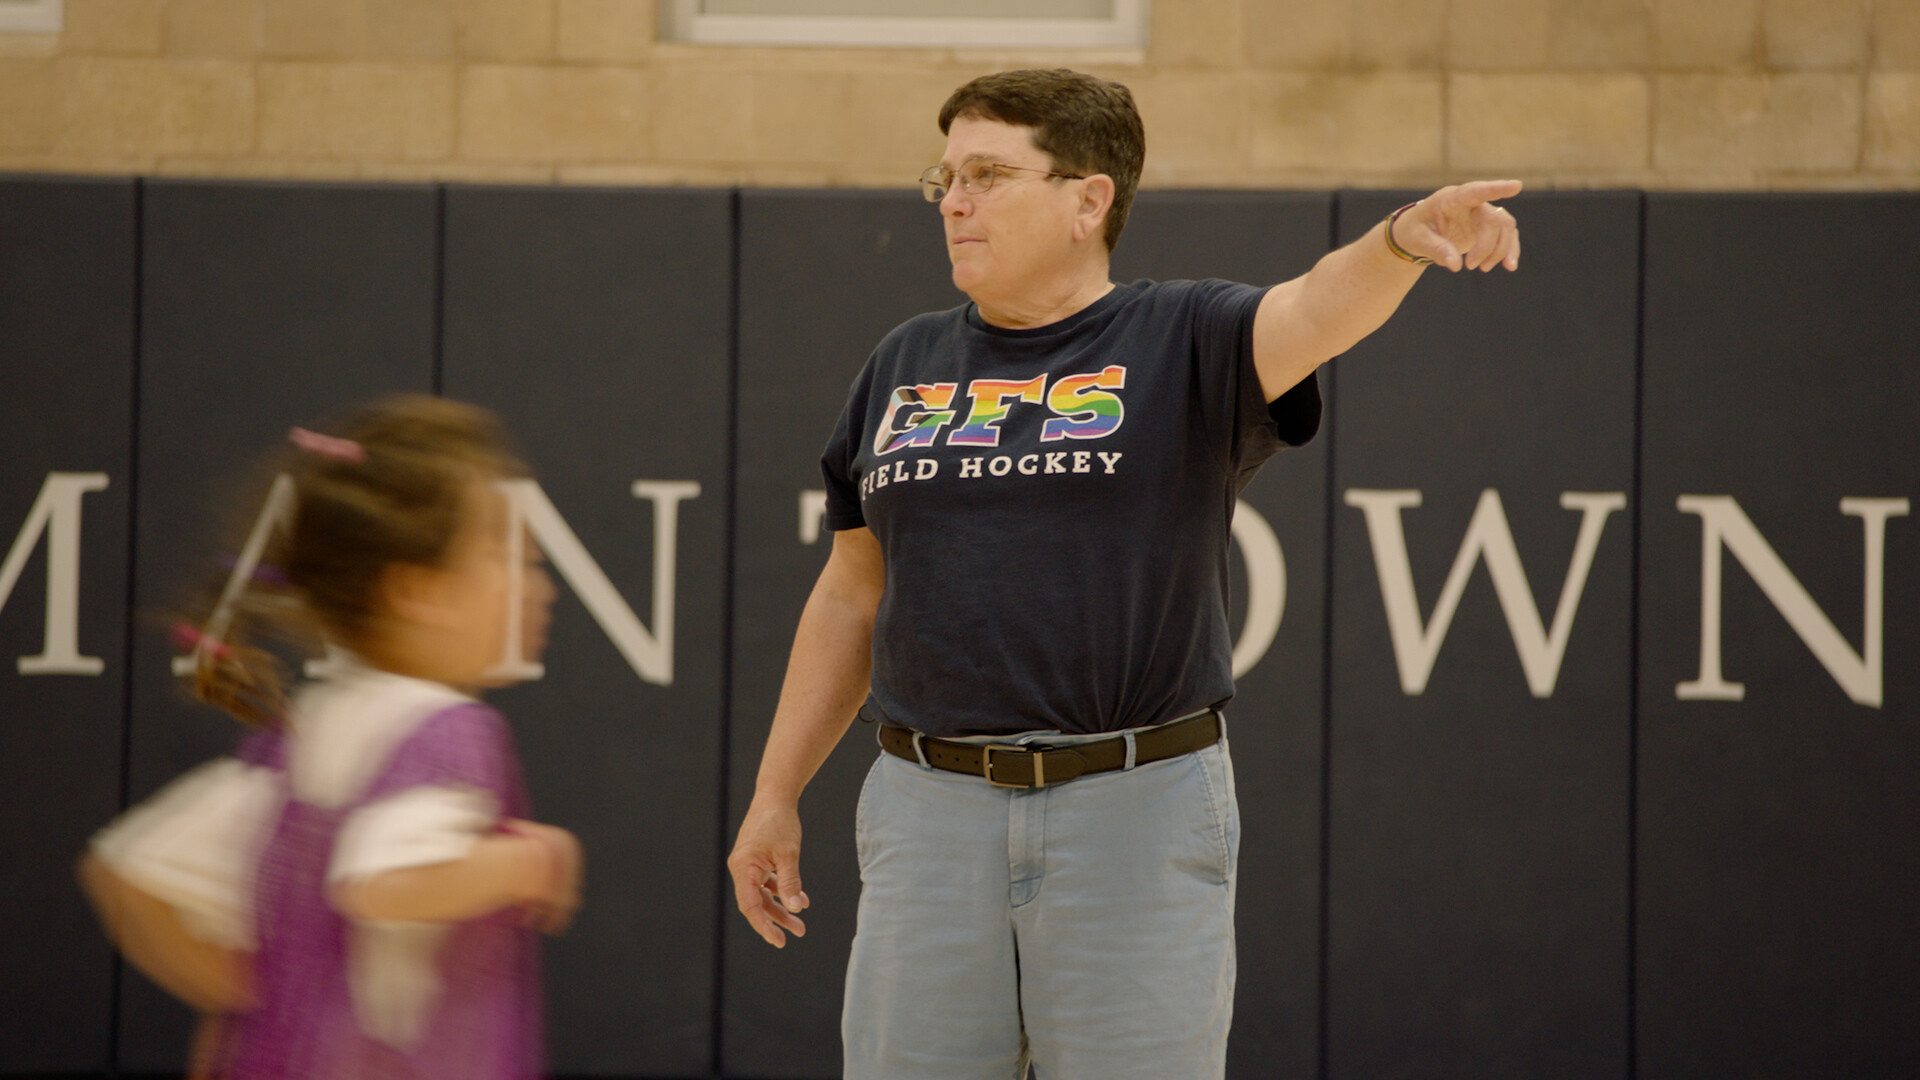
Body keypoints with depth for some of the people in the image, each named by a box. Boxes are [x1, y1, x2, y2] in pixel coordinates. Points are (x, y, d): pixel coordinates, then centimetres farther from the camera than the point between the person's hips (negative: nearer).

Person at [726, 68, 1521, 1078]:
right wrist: (776, 794, 16)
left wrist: (1403, 238, -42)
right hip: (930, 807, 4)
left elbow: (1313, 312, -21)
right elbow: (852, 596, 18)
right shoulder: (904, 367, 13)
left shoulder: (1184, 343, 1)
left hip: (1140, 809, -3)